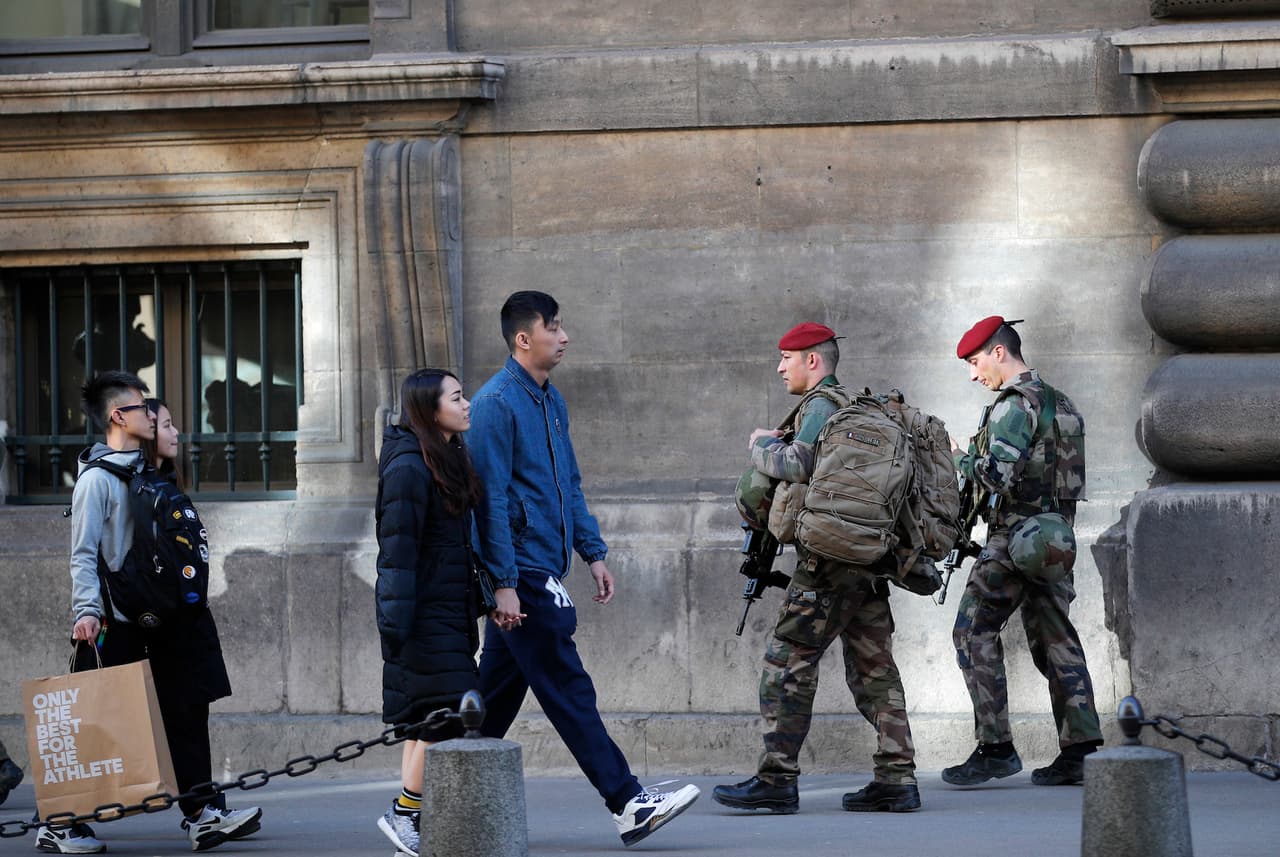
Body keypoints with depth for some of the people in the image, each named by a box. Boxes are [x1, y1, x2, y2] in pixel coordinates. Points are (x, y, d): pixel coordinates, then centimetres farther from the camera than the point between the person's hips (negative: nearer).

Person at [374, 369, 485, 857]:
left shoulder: (449, 460, 14)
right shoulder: (409, 468, -15)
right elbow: (398, 549, -19)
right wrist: (395, 623, -22)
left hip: (449, 612, 9)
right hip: (424, 615, -9)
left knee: (427, 720, 10)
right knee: (450, 715, -11)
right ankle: (404, 814, -2)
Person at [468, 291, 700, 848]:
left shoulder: (551, 401, 15)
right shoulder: (497, 404, -14)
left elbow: (569, 484, 23)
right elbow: (492, 499, -17)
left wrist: (593, 552, 16)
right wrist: (504, 585, -20)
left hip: (542, 568, 9)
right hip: (522, 573, -9)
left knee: (496, 695, 13)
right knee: (568, 691, -7)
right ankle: (627, 803, -8)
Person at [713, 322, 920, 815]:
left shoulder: (821, 405, -9)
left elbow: (796, 465, -22)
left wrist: (762, 444, -4)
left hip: (830, 560, -10)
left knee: (787, 664, -7)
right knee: (873, 669, 9)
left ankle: (777, 779, -10)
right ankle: (897, 779, 7)